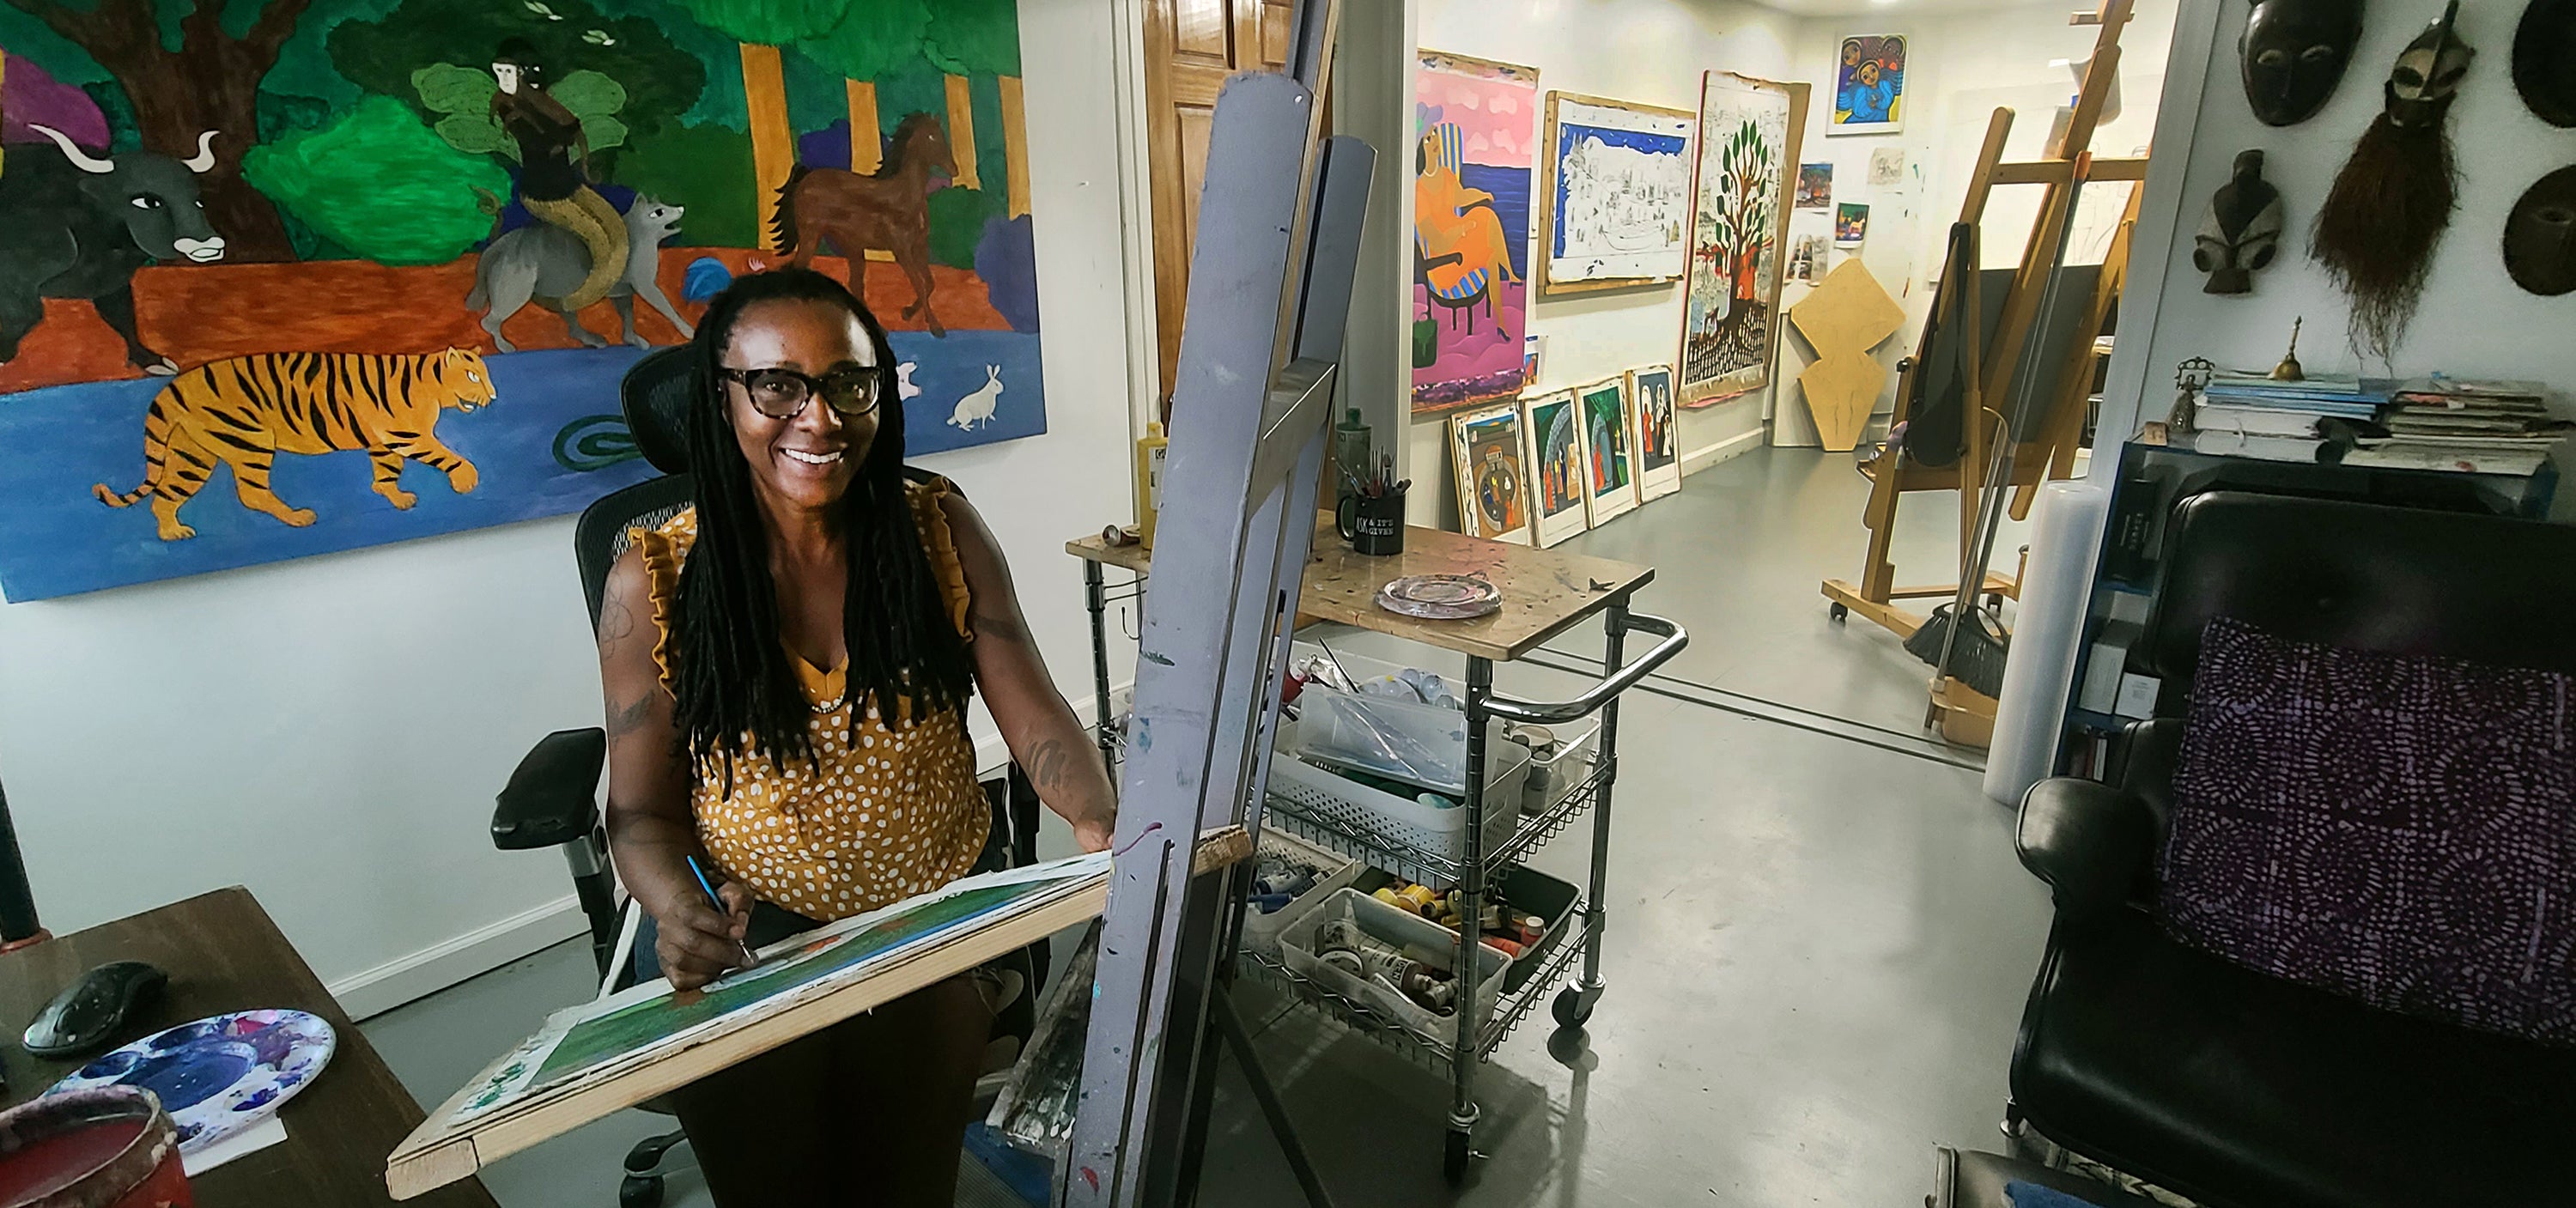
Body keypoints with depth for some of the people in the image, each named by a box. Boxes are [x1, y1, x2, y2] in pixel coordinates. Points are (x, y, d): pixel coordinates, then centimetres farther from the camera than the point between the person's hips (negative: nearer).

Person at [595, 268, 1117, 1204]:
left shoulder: (941, 530, -3)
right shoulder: (653, 582, -5)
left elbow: (1035, 717, -7)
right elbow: (643, 812, 0)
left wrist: (1100, 824, -27)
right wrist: (678, 905, -22)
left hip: (937, 906, 1)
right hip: (750, 921, 0)